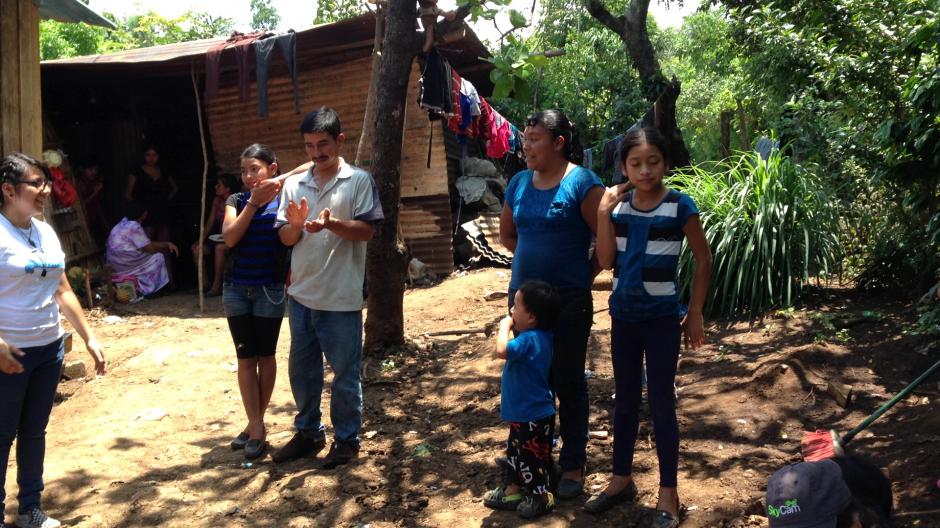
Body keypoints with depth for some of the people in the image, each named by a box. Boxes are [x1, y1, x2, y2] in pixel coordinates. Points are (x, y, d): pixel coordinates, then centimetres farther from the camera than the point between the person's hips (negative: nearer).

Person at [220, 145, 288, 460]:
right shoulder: (237, 201, 3)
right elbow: (230, 238, -11)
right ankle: (255, 426, 9)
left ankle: (257, 422, 19)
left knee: (265, 356, 7)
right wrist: (253, 202, -15)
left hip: (270, 289, -2)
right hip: (236, 289, 3)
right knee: (245, 358, 4)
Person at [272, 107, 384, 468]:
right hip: (301, 293, 5)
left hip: (341, 296, -5)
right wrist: (296, 224, -15)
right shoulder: (294, 185, 8)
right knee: (302, 368, 15)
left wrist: (330, 224, -25)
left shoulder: (359, 181, -4)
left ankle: (346, 438, 20)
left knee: (345, 373, 5)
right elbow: (286, 239, 7)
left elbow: (367, 230, -9)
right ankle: (309, 432, 31)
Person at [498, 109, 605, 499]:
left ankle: (572, 466, 18)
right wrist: (536, 259, 10)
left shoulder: (582, 183, -11)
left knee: (569, 383, 5)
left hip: (568, 301, -6)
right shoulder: (519, 183, 7)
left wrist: (586, 275, -4)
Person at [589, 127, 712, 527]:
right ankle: (622, 479, 30)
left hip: (662, 318, -4)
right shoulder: (619, 204, 0)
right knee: (625, 400, 15)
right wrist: (604, 213, -12)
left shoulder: (680, 206, -10)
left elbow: (703, 260, -3)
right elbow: (606, 262, -5)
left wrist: (695, 313, -4)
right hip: (623, 315, 4)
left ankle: (668, 493, 14)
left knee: (661, 404, 2)